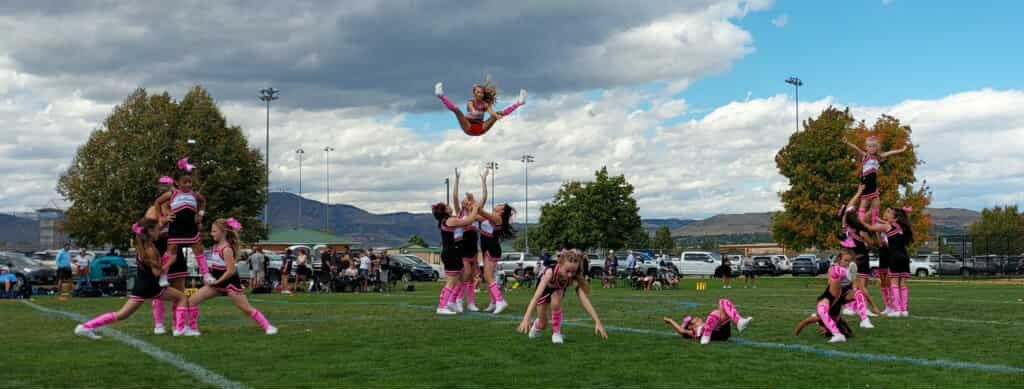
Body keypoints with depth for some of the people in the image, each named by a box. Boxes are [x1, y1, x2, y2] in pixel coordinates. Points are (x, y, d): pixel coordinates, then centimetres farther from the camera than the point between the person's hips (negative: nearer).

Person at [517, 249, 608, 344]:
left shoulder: (575, 277, -37)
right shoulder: (550, 272, -45)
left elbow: (584, 299, -42)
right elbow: (537, 295, -54)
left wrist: (597, 322, -53)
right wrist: (526, 319, -66)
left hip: (558, 289, 1)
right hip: (545, 289, -1)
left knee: (556, 303, -32)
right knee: (543, 324, 4)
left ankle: (556, 332, -9)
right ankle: (536, 325, 42)